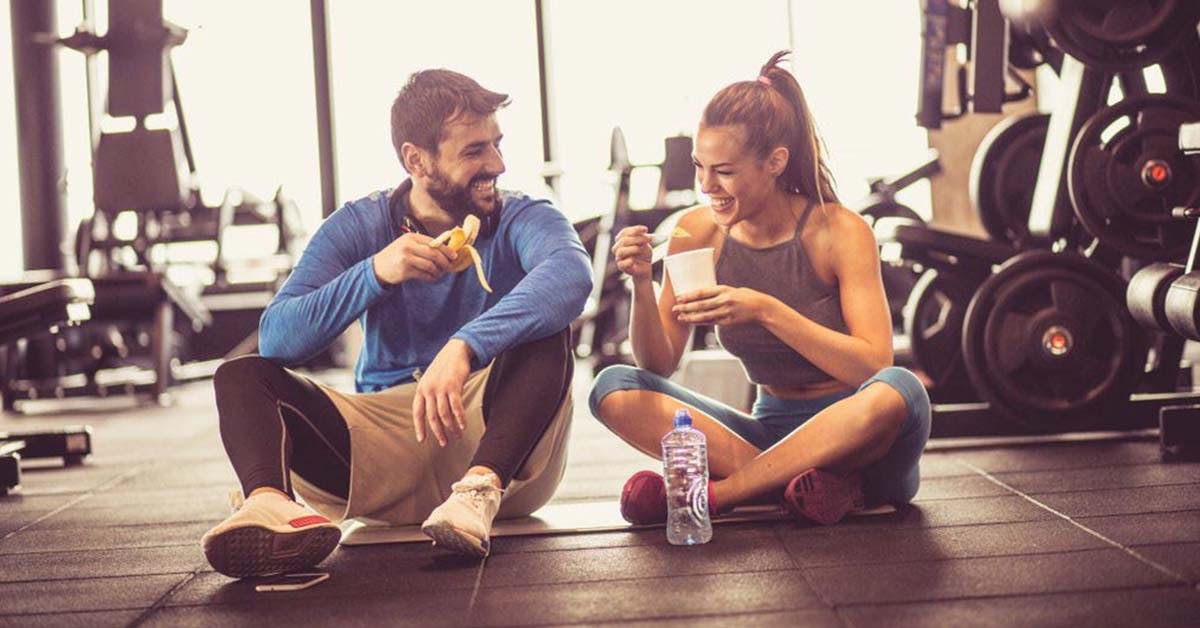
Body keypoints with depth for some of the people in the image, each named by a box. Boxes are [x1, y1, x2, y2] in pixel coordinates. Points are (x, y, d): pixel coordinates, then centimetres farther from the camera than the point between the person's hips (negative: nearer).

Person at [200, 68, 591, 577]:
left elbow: (571, 272, -27)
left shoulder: (523, 220, -1)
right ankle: (269, 503, -45)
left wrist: (466, 348, -43)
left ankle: (482, 490, -46)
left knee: (544, 333, -26)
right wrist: (375, 272, -22)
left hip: (496, 438, -2)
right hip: (383, 442, 2)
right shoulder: (358, 227, 4)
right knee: (241, 375, -15)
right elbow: (276, 339, -8)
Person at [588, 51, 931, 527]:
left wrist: (766, 310, -30)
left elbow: (875, 367, -22)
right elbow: (659, 365, -2)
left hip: (855, 437, -3)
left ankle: (712, 493, -25)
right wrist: (642, 287, -20)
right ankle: (794, 480, -26)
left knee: (897, 390, -38)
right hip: (771, 427, 3)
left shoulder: (840, 232, -13)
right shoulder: (698, 232, -3)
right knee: (613, 388, -14)